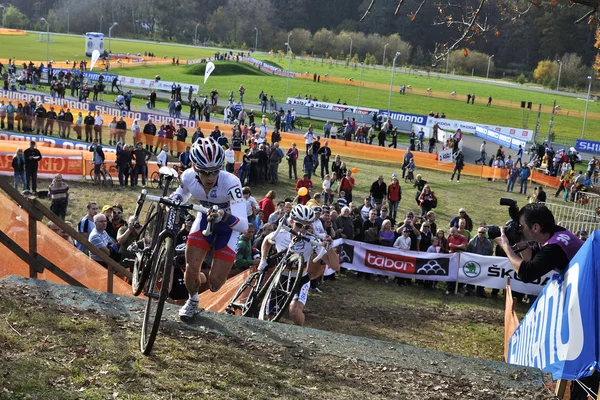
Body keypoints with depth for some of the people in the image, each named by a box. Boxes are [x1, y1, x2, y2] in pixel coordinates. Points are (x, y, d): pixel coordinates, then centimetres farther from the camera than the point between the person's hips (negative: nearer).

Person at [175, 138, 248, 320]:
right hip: (205, 219, 3)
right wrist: (174, 198, -18)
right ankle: (193, 299, 26)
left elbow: (243, 225, -41)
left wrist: (224, 215, -59)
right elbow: (182, 193, 4)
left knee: (214, 283, -6)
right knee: (191, 269, -9)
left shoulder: (230, 182, -37)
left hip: (229, 226, -3)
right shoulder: (189, 177, -24)